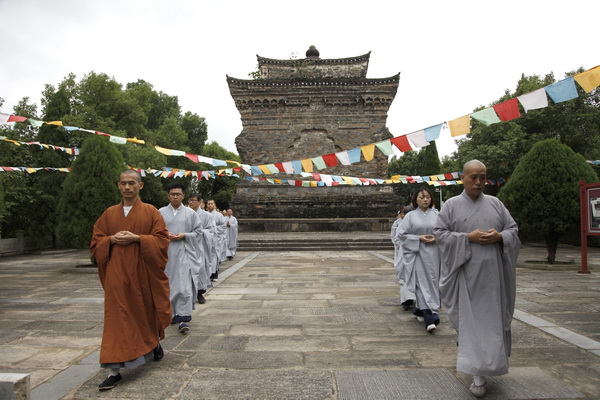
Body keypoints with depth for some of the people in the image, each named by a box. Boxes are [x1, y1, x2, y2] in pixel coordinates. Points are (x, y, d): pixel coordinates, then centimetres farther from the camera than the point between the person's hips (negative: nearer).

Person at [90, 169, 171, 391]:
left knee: (147, 312, 14)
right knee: (116, 318, -2)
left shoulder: (151, 212, -1)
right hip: (117, 274, 1)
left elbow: (162, 240, -7)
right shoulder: (109, 214, 7)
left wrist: (137, 238, -19)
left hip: (143, 273, -1)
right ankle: (114, 370, 4)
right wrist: (112, 239, -11)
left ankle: (155, 342, 44)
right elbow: (95, 242, 9)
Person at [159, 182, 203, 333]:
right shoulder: (161, 212, 7)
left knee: (184, 285, -10)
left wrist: (184, 235, -9)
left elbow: (198, 231, 6)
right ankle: (171, 314, 25)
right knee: (168, 285, 9)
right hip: (166, 253, 2)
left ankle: (183, 318, -8)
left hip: (184, 253, -2)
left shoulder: (190, 213, 4)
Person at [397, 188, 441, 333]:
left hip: (433, 254, 3)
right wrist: (419, 238, -11)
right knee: (422, 283, -8)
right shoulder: (410, 216, 2)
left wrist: (436, 238, -11)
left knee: (432, 283, 8)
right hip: (417, 254, -3)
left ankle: (420, 311, 26)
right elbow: (401, 234, -1)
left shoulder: (436, 215, 7)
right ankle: (430, 317, -9)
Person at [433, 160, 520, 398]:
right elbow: (439, 233, -4)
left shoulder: (495, 203, 9)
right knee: (470, 319, -2)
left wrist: (499, 236, -12)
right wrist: (468, 237, -16)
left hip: (492, 272, 3)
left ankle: (482, 367, 35)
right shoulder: (452, 205, 0)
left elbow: (513, 229, 10)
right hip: (466, 272, -3)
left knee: (491, 317, 10)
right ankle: (478, 373, 8)